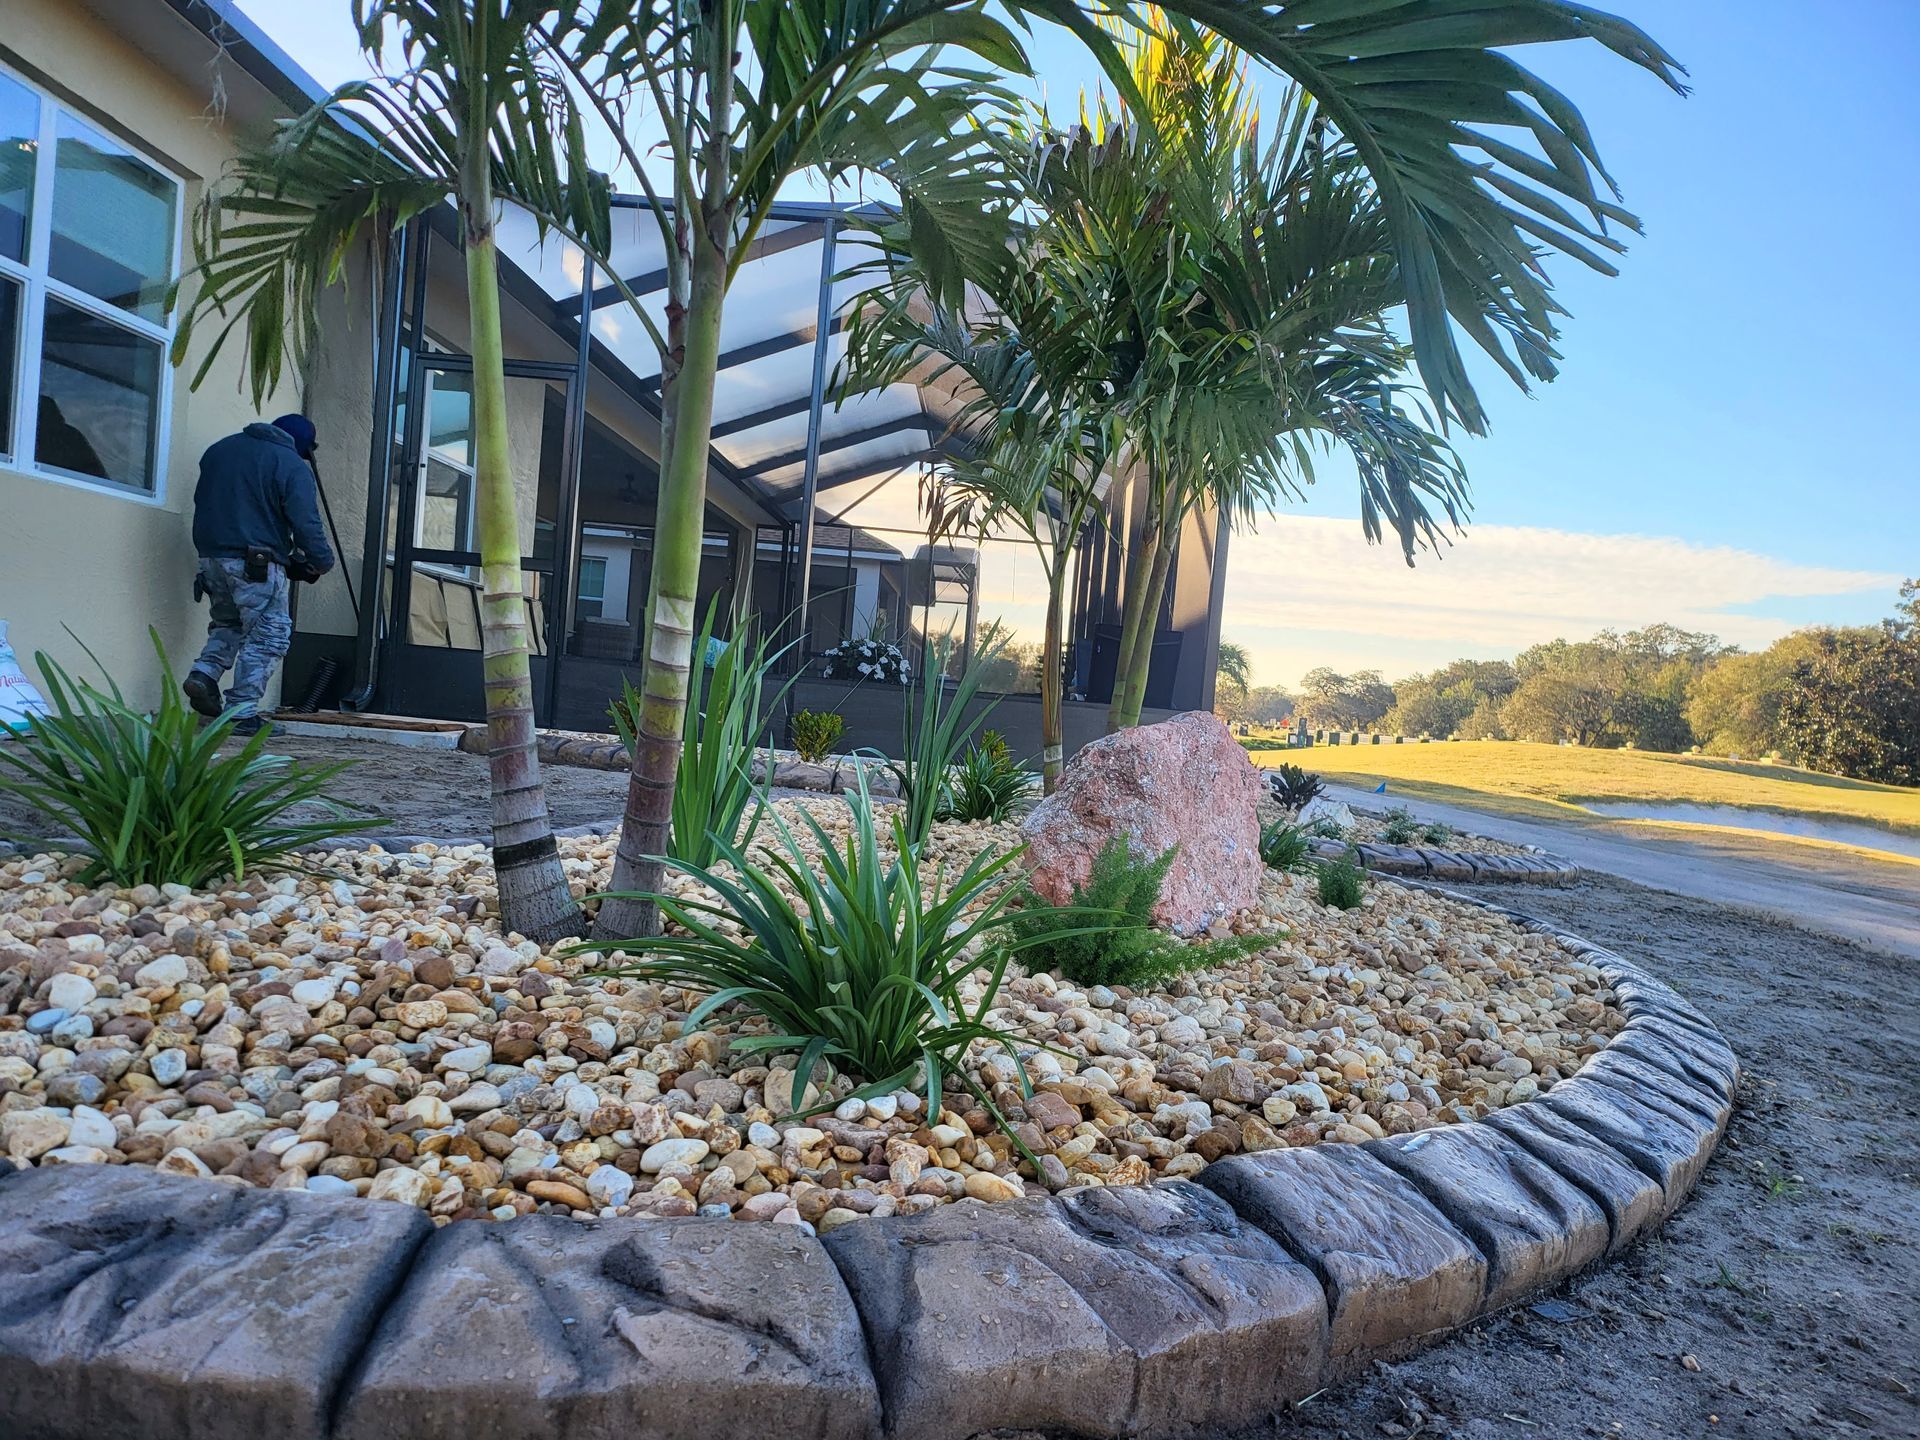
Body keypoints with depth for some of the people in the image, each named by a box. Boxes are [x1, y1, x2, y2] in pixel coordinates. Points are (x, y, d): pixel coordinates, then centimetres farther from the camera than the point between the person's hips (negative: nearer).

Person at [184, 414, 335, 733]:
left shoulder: (219, 449, 17)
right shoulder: (292, 466, -6)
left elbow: (202, 500, 23)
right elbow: (306, 523, -14)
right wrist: (322, 561, -3)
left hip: (210, 554, 7)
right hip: (255, 562, -7)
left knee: (228, 622, 26)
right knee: (268, 634, -1)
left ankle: (205, 673, 5)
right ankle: (241, 713, -4)